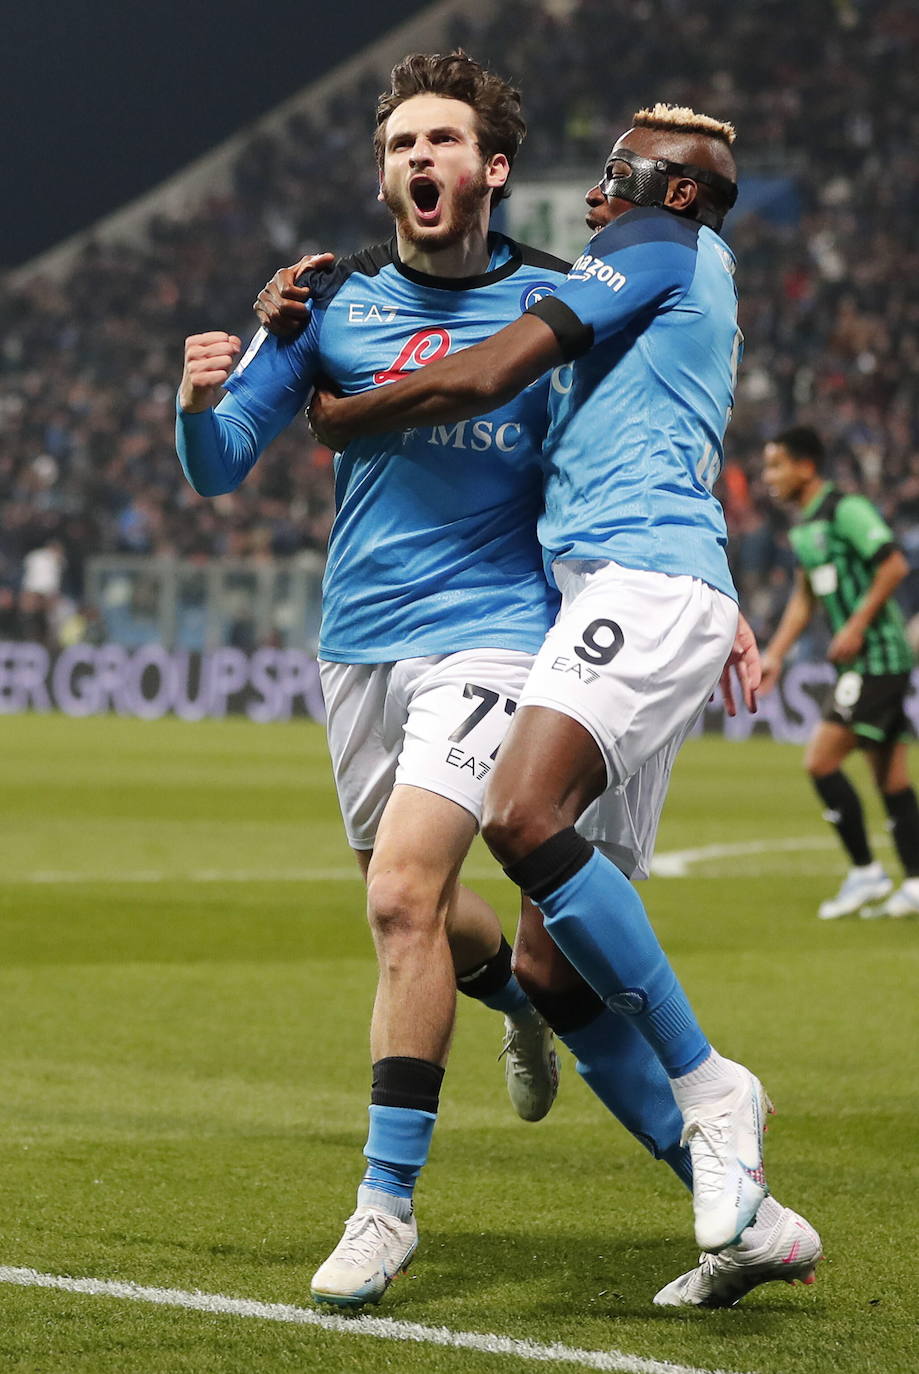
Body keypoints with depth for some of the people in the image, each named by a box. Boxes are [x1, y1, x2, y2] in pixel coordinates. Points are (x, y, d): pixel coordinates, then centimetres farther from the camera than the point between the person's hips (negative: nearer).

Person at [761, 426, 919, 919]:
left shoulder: (846, 510, -13)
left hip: (878, 655, -9)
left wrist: (857, 625, -19)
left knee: (821, 760, -13)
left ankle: (864, 872, -5)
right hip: (858, 662, 9)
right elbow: (804, 596, 25)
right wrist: (775, 654, 19)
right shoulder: (803, 526, 16)